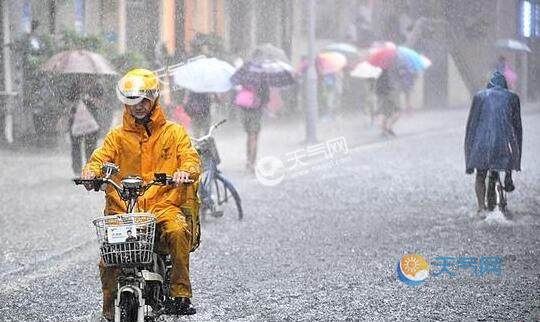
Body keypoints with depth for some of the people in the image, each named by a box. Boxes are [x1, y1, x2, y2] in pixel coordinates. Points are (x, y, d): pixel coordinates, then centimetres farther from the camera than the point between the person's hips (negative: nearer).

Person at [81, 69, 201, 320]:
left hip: (164, 203, -1)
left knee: (178, 231, -34)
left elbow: (190, 157, 0)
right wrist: (91, 172, -20)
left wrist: (185, 171, -25)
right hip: (122, 208, 1)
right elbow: (101, 156, 4)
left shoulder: (173, 133, 15)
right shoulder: (117, 136, 20)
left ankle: (180, 294, -26)